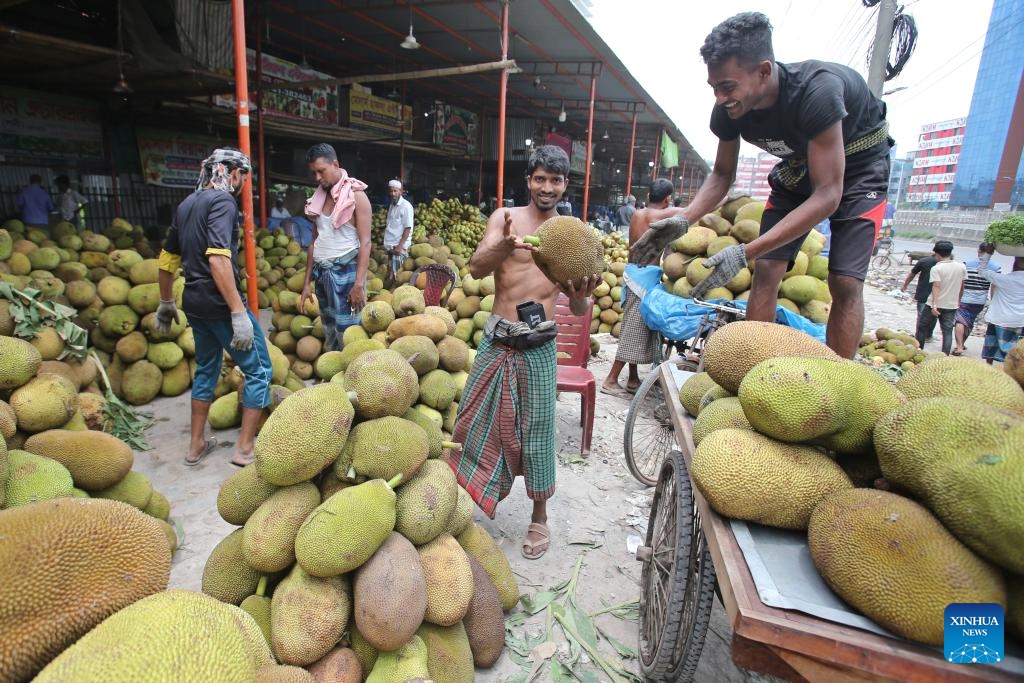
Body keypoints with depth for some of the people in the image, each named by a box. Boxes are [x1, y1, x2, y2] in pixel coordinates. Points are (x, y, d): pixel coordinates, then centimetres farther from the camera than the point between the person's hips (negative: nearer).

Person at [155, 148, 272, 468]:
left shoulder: (186, 204, 15)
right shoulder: (222, 201, -12)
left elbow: (167, 258, 19)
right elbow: (218, 259, -26)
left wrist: (166, 302, 29)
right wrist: (239, 312, -29)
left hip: (194, 303, 9)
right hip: (220, 303, -9)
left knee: (206, 369, 21)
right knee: (259, 370, 2)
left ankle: (197, 444, 29)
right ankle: (245, 448, 6)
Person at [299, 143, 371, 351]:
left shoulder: (356, 195, -6)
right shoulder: (319, 197, 12)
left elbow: (365, 242, -11)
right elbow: (314, 242, 15)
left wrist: (359, 283, -18)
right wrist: (306, 283, 13)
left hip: (346, 271, -6)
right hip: (321, 273, 7)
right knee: (329, 332, 12)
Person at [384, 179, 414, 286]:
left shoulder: (405, 206, -11)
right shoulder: (391, 205, 13)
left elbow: (407, 228, -15)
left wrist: (400, 246, -20)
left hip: (399, 245, -8)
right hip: (390, 245, 8)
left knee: (395, 274, -8)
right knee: (390, 273, 11)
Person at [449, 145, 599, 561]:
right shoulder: (504, 218, 2)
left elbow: (579, 311, 1)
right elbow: (476, 268, -14)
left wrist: (580, 295, -23)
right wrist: (504, 247, -35)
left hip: (538, 346, 0)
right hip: (497, 339, 1)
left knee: (536, 430, 6)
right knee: (478, 422, 10)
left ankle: (540, 518, 26)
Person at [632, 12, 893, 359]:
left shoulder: (816, 92, -37)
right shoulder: (728, 110, -20)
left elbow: (827, 195, -36)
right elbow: (722, 174, -3)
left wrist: (746, 252, -44)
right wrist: (684, 219, -22)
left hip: (858, 162, -4)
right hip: (798, 165, 5)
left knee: (845, 281, -17)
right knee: (766, 269, -8)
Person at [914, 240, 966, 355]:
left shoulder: (936, 268, -13)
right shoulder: (961, 267, 2)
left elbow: (936, 286, -21)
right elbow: (961, 287, 10)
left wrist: (934, 305, -25)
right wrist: (958, 300, 23)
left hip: (935, 304, -4)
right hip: (952, 305, 4)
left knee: (923, 328, 12)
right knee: (947, 331, 8)